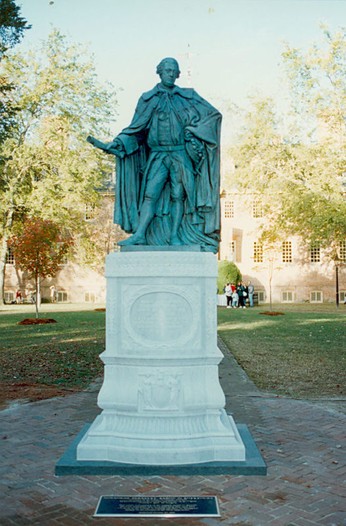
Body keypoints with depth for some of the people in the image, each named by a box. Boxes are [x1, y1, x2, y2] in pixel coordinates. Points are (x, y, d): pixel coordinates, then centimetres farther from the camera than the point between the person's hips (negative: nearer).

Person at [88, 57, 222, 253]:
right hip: (158, 155, 0)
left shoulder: (187, 96, 9)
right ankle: (139, 235, -10)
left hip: (181, 154, 0)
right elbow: (135, 130, 9)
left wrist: (193, 131, -5)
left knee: (178, 196, 0)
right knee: (150, 194, -8)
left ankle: (174, 236, 4)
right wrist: (112, 145, -1)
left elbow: (214, 114, 8)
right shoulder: (148, 99, 10)